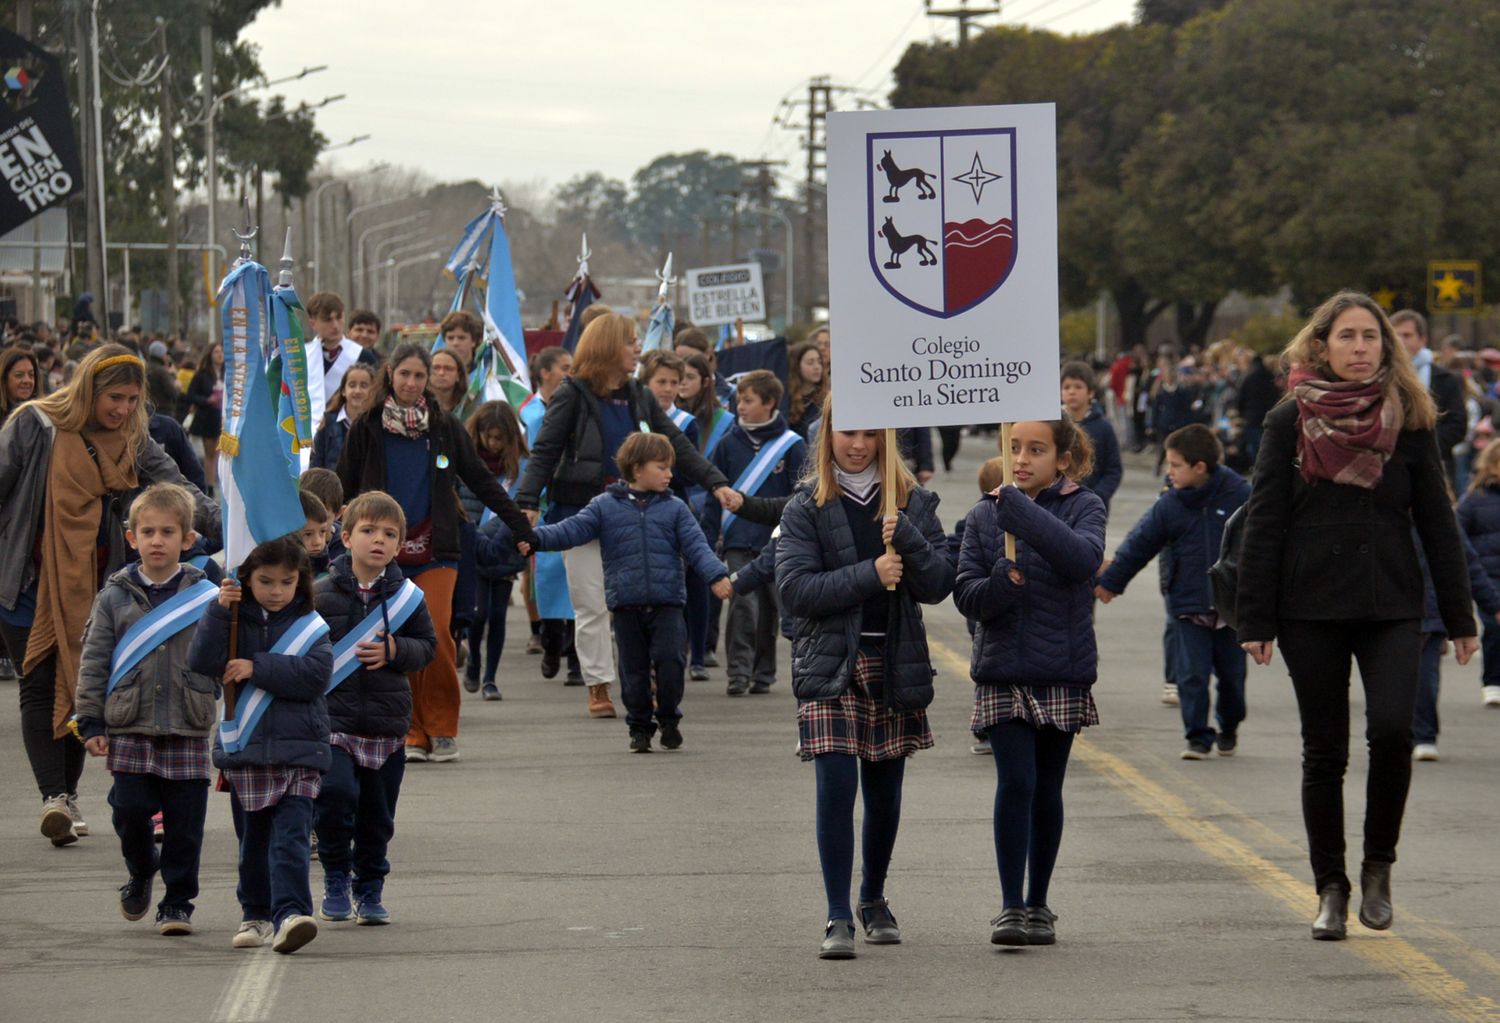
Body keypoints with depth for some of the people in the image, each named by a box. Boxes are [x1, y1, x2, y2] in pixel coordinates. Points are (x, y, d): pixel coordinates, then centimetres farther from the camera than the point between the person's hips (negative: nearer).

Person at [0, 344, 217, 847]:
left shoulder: (133, 442, 4)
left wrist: (226, 524, -21)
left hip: (89, 588, 4)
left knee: (80, 687, 6)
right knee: (41, 687, -7)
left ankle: (67, 796, 16)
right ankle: (53, 796, -14)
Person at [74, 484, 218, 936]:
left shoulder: (205, 594, 3)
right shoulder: (115, 597, 5)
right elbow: (93, 661, 6)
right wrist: (91, 722, 2)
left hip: (187, 729, 0)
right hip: (129, 729, 0)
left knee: (184, 822, 1)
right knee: (130, 810, -3)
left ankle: (177, 901, 13)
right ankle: (140, 872, 25)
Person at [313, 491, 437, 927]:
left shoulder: (406, 597, 4)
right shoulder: (320, 595, -2)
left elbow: (427, 645, 10)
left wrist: (394, 651, -9)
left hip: (387, 725, 2)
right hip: (332, 719, -2)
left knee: (377, 815, 8)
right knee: (335, 793, -20)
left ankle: (370, 888, 27)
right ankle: (336, 881, 0)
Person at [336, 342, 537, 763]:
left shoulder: (445, 428, 8)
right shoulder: (367, 429, 5)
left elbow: (482, 482, 12)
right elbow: (344, 489, 8)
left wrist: (522, 528, 9)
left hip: (434, 551, 0)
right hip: (383, 553, 0)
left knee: (436, 634, -14)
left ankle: (442, 729, -3)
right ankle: (411, 733, 4)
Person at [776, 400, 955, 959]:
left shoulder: (913, 502, 6)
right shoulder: (806, 507, 1)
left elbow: (939, 584, 0)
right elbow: (795, 588, -9)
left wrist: (906, 537, -17)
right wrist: (870, 574, -17)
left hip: (895, 663, 2)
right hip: (830, 664, -2)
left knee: (884, 791, 11)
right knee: (836, 786, -12)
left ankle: (874, 899, 31)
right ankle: (838, 918, -10)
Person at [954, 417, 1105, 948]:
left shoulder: (1083, 506, -2)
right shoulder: (984, 516, 3)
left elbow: (1084, 559, -23)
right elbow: (966, 595, 1)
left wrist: (1018, 509, -26)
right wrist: (1002, 581, -21)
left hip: (1062, 673, 0)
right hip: (1002, 674, 0)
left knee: (1047, 790, 9)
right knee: (1016, 782, -12)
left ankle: (1038, 905, 20)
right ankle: (1010, 906, -10)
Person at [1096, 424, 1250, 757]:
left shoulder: (1239, 495, -8)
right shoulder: (1170, 506, -1)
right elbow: (1138, 545, 7)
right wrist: (1110, 581, 10)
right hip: (1188, 607, 1)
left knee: (1231, 674, 11)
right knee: (1191, 675, -6)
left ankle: (1229, 727, 33)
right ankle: (1198, 736, 4)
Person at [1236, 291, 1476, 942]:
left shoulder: (1409, 421, 5)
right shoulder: (1290, 422, 1)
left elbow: (1436, 521, 8)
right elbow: (1263, 524, 1)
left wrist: (1458, 615, 5)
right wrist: (1256, 619, -4)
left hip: (1391, 606, 0)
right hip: (1312, 608, 0)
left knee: (1391, 728, -18)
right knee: (1324, 751, 3)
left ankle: (1378, 865, 3)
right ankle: (1331, 889, 14)